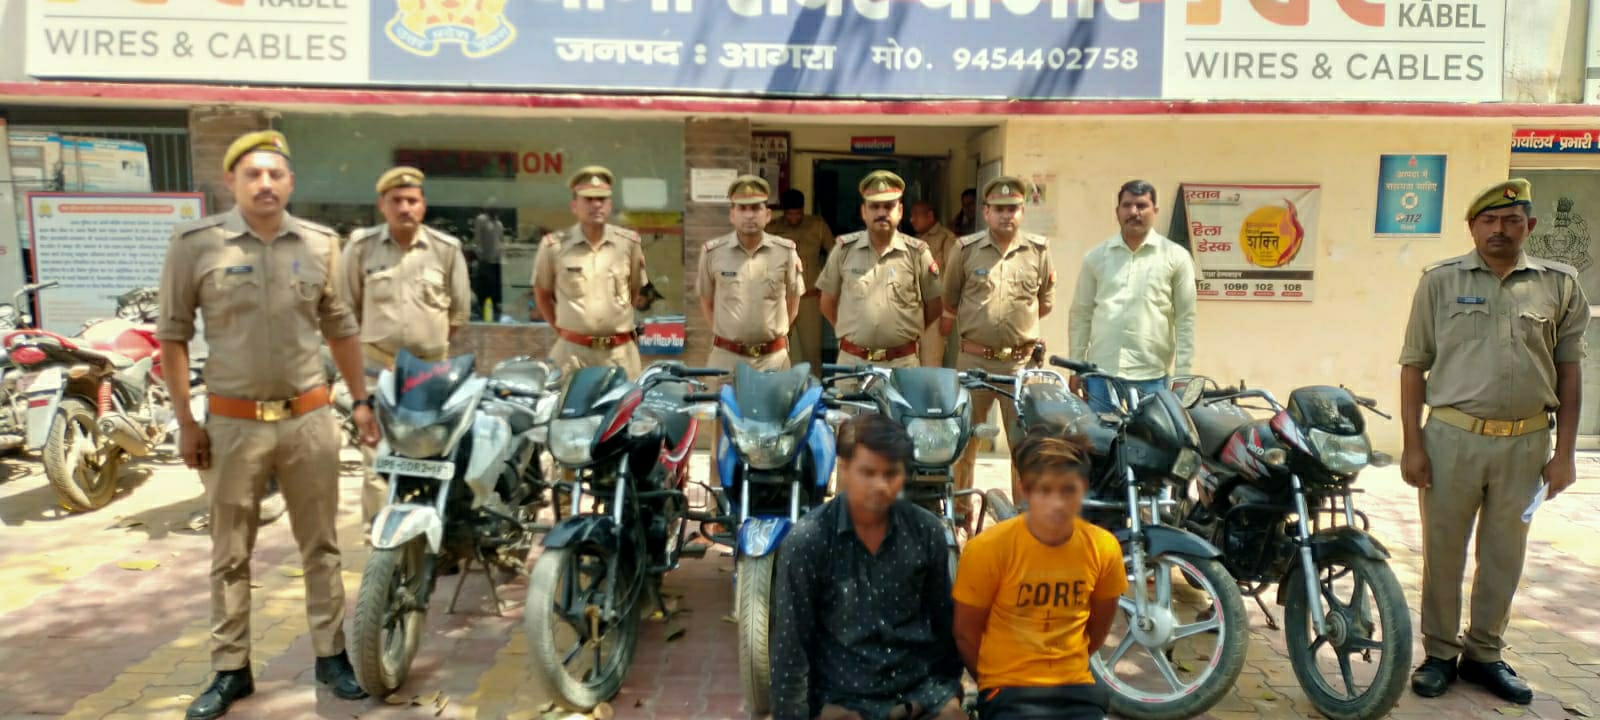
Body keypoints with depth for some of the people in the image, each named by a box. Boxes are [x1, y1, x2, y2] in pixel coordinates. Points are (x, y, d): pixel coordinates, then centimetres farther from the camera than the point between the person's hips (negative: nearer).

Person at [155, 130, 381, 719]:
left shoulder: (320, 244, 2)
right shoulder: (195, 243, -5)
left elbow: (341, 327, 11)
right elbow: (173, 334, -1)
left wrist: (361, 400, 11)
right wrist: (185, 420, -3)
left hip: (309, 419, 2)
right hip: (233, 424, -1)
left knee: (320, 547, 11)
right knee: (230, 556, 11)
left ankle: (331, 656, 24)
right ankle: (231, 670, 25)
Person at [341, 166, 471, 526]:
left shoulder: (446, 248, 0)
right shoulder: (362, 246, -2)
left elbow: (460, 307, 10)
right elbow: (348, 304, 8)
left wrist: (436, 338, 10)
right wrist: (368, 340, 8)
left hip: (432, 369, 1)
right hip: (378, 368, -1)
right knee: (377, 458, -1)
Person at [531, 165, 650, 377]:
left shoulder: (629, 242, 3)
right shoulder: (553, 246, -2)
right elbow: (542, 294, 11)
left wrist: (621, 321, 11)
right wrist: (561, 329, 8)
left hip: (620, 353, 1)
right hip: (572, 352, -1)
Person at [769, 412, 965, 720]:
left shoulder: (926, 531, 0)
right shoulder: (807, 541, -10)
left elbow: (945, 620, 12)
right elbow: (790, 645, -6)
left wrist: (950, 689, 15)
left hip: (924, 689, 3)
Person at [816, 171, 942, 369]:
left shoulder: (917, 252, 0)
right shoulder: (844, 249, 2)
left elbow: (934, 305, 8)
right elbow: (828, 302, 10)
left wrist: (907, 332, 8)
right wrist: (850, 332, 9)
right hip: (851, 359, 1)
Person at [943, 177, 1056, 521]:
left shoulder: (1039, 251, 4)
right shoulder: (966, 249, 1)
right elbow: (949, 301, 13)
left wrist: (1018, 322, 13)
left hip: (1021, 360, 1)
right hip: (974, 359, 0)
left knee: (1025, 441, 2)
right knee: (964, 438, 7)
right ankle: (960, 512, 21)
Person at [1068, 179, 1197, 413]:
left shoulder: (1176, 257, 4)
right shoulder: (1096, 257, 9)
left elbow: (1185, 319, 3)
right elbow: (1081, 314, 11)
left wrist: (1182, 375, -2)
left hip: (1152, 377, -2)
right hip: (1100, 374, 2)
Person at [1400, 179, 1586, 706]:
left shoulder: (1559, 284, 5)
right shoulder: (1441, 281, 1)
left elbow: (1569, 370, 7)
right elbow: (1414, 365, 1)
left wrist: (1564, 452, 4)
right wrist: (1412, 444, -4)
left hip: (1526, 443, 2)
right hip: (1452, 438, -1)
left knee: (1504, 557, 12)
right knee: (1442, 553, 6)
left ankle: (1484, 655, 27)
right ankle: (1440, 653, 20)